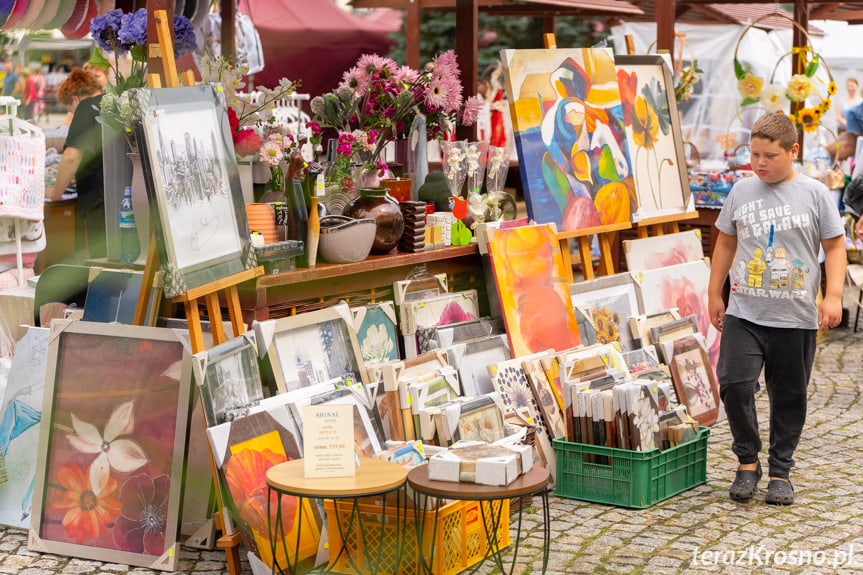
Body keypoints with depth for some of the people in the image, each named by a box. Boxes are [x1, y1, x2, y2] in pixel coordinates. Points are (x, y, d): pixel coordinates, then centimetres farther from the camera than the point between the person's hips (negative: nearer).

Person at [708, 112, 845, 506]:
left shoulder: (814, 193, 0)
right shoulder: (741, 192, 6)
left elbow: (835, 246, 3)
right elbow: (726, 242, 15)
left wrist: (834, 295, -8)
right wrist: (714, 294, 15)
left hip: (796, 318, -1)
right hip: (744, 314, 1)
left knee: (789, 396, 6)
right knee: (734, 384, -11)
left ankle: (780, 472, 21)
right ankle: (747, 461, 9)